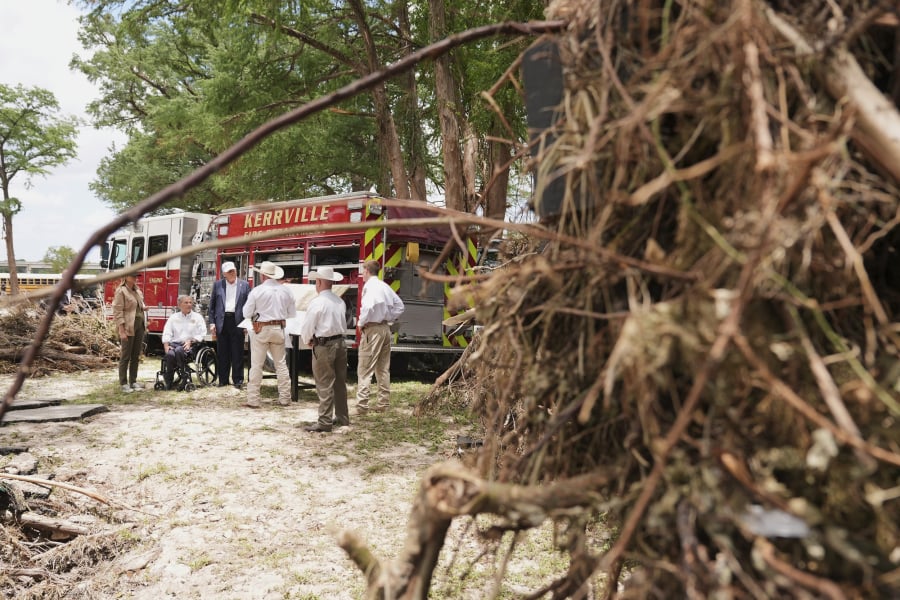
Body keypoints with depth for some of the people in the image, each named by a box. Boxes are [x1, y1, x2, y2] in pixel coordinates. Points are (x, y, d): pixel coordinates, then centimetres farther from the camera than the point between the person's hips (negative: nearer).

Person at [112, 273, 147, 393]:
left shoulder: (137, 290, 13)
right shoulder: (121, 291, -9)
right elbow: (118, 312, -14)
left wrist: (143, 307, 4)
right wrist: (122, 330, -19)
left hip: (140, 326, 7)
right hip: (128, 327, -7)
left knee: (136, 355, 10)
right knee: (125, 356, -2)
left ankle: (133, 381, 18)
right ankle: (123, 384, 4)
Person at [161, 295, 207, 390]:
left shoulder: (197, 317, 13)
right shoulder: (173, 317, 20)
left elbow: (201, 334, 2)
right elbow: (167, 333, 10)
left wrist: (191, 341, -14)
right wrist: (166, 345, -6)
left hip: (190, 345, -2)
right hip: (174, 343, 2)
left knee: (179, 350, -37)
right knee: (170, 354, -32)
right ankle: (168, 381, -19)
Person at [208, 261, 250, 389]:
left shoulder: (244, 285, 6)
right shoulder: (217, 285, 10)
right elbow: (212, 305, 9)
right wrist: (212, 322, 2)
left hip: (237, 321, -1)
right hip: (221, 321, 2)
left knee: (237, 353, 1)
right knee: (222, 354, 6)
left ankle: (238, 380, 8)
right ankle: (223, 380, 15)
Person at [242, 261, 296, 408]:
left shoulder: (257, 291, -11)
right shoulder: (285, 290, -1)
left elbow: (246, 313, -6)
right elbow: (292, 313, 6)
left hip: (261, 330, -3)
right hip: (279, 329, 3)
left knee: (256, 365, 3)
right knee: (281, 364, 12)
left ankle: (253, 400, 6)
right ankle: (285, 397, 16)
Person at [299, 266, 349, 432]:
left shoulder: (317, 302, -15)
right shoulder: (340, 301, 6)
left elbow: (307, 327, -11)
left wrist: (307, 341, 6)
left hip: (324, 345, -7)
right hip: (340, 342, 7)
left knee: (325, 385, -2)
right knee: (340, 383, 15)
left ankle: (325, 422, 2)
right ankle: (342, 417, 24)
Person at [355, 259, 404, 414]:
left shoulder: (369, 286, -11)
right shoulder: (385, 286, 13)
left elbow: (368, 306, -27)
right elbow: (399, 305, 18)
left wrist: (361, 323, -14)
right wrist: (390, 319, 14)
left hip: (372, 329, -8)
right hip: (385, 328, 8)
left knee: (365, 369, -5)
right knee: (383, 368, 13)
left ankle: (362, 405, -7)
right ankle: (383, 403, 18)